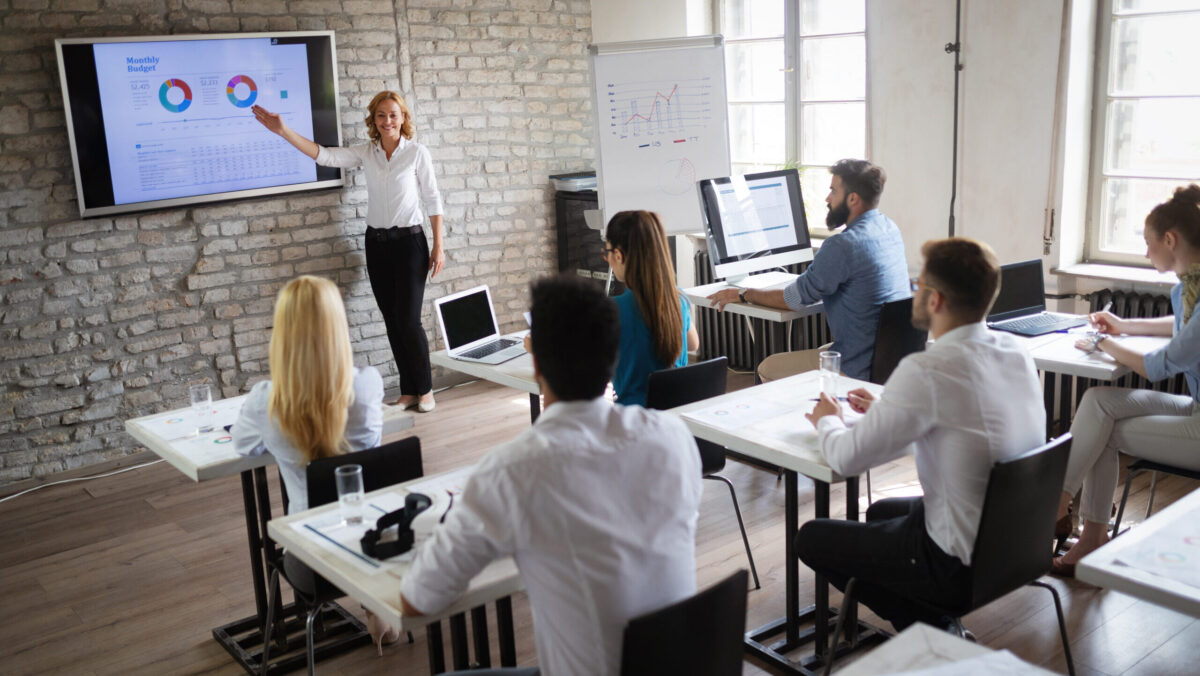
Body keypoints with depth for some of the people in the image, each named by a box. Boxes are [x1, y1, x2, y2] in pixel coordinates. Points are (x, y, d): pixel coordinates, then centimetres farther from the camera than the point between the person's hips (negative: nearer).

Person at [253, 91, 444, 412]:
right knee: (392, 322, 8)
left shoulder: (417, 153, -5)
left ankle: (425, 389, 11)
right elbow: (324, 155, -4)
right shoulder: (366, 153, 5)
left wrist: (438, 247, -6)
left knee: (408, 321, -7)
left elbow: (432, 201, -3)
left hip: (409, 241, -4)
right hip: (376, 242, 5)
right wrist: (283, 131, -14)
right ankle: (408, 392, 18)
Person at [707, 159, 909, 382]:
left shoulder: (843, 245, -23)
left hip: (860, 369, -10)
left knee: (768, 369, 5)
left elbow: (794, 299, -13)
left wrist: (742, 294, -1)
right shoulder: (889, 228, 6)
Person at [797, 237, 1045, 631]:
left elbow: (846, 458, -19)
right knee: (880, 512, 32)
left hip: (961, 565, -8)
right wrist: (885, 411, 18)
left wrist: (827, 422, 3)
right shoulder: (1015, 352, -2)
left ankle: (931, 634, 11)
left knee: (811, 539, 9)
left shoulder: (927, 371, -27)